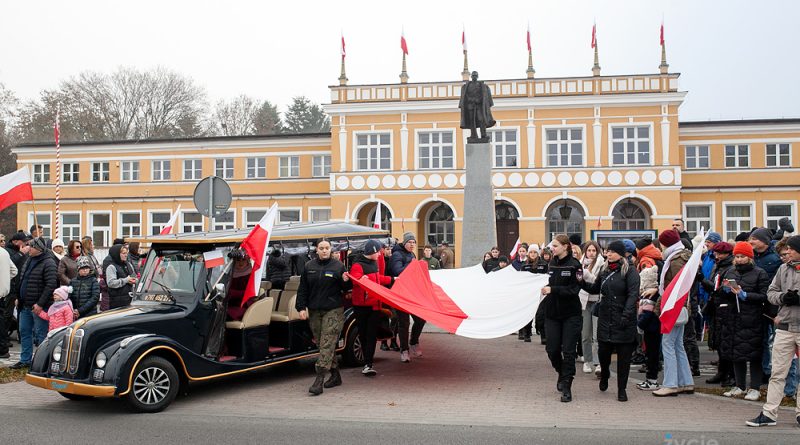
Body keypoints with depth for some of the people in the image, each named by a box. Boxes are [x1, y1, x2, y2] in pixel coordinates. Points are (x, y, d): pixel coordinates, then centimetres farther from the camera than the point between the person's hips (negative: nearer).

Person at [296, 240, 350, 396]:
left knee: (327, 344, -11)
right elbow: (302, 289, 10)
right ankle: (335, 375, 23)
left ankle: (319, 380, -14)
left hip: (333, 310, -4)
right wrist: (301, 308, 2)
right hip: (314, 311, 4)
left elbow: (345, 288, 7)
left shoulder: (338, 266, 2)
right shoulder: (309, 266, 8)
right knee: (321, 344, 9)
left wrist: (346, 281, -15)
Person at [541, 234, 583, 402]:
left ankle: (566, 387, 7)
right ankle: (562, 373, 34)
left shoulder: (574, 264, -10)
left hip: (570, 314, -5)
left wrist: (552, 289, -23)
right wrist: (543, 287, -3)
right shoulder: (552, 264, 7)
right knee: (552, 349, 5)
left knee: (568, 351, -1)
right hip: (552, 313, 5)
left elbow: (574, 289, -16)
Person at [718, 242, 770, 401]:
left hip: (752, 321, -5)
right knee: (735, 353, 10)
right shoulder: (730, 272, 12)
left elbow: (764, 296, -9)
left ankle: (754, 388, 9)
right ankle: (739, 386, 21)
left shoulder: (759, 273, -3)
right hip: (733, 318, 5)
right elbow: (723, 297, 15)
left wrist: (744, 295, -19)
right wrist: (726, 290, -6)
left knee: (753, 355, 0)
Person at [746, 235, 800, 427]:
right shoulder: (784, 269, 8)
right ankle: (769, 414, 7)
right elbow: (771, 292, 11)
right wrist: (783, 297, -10)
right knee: (777, 373, 4)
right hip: (784, 327, 3)